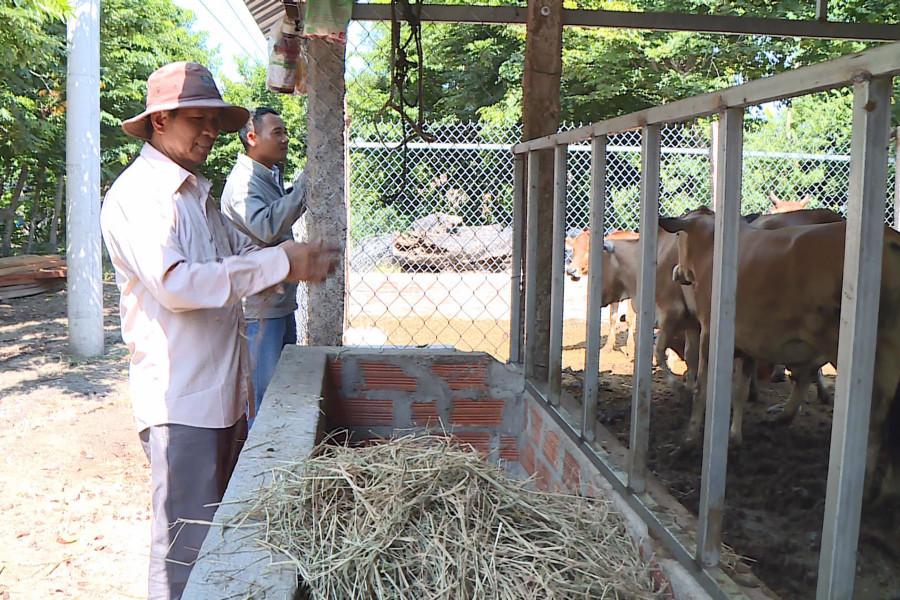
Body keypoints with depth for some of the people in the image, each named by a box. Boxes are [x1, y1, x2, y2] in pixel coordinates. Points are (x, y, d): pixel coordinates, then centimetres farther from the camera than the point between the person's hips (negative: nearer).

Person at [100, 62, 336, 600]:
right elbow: (175, 283, -25)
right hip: (180, 401, -9)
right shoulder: (138, 193, -12)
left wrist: (304, 262, 3)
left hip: (223, 392, 9)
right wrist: (279, 263, -22)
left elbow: (242, 254, 22)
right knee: (187, 544, -1)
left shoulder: (197, 193, 18)